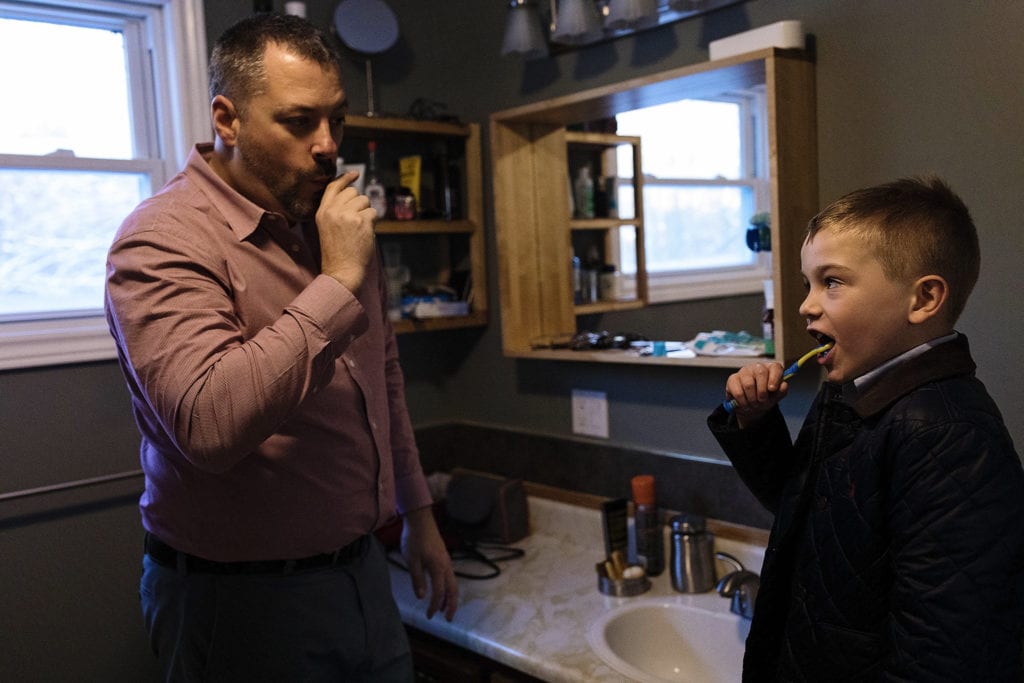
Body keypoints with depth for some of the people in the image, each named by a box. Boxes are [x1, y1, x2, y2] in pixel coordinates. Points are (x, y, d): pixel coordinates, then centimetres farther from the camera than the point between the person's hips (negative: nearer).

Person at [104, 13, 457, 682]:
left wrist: (417, 513, 18)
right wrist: (339, 282, -27)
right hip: (245, 599, -6)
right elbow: (210, 422, -34)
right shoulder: (162, 240, -18)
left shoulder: (339, 221, 5)